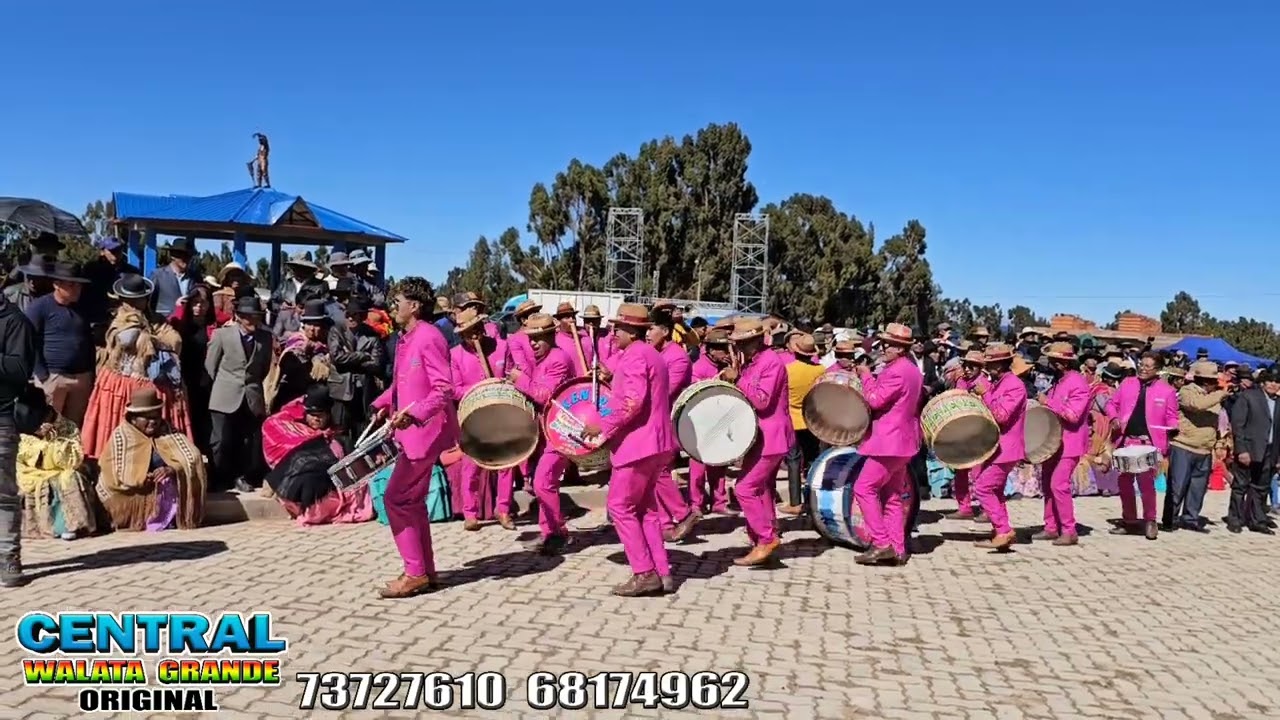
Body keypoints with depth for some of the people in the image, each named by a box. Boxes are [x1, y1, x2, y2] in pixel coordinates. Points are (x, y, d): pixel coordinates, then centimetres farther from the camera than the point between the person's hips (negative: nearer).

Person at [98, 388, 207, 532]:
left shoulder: (169, 432, 7)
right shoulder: (121, 436, 0)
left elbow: (192, 457, -5)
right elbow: (108, 474, -5)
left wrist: (172, 469, -23)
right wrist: (137, 480, -19)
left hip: (168, 495, 2)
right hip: (135, 497, -2)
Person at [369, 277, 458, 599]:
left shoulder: (429, 338, -18)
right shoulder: (405, 340, 12)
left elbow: (444, 390, -23)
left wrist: (412, 413, -32)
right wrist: (383, 404, 7)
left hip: (425, 432, -10)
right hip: (412, 432, 10)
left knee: (397, 498, -7)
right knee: (411, 500, 14)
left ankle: (415, 574, 1)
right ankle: (425, 570, 23)